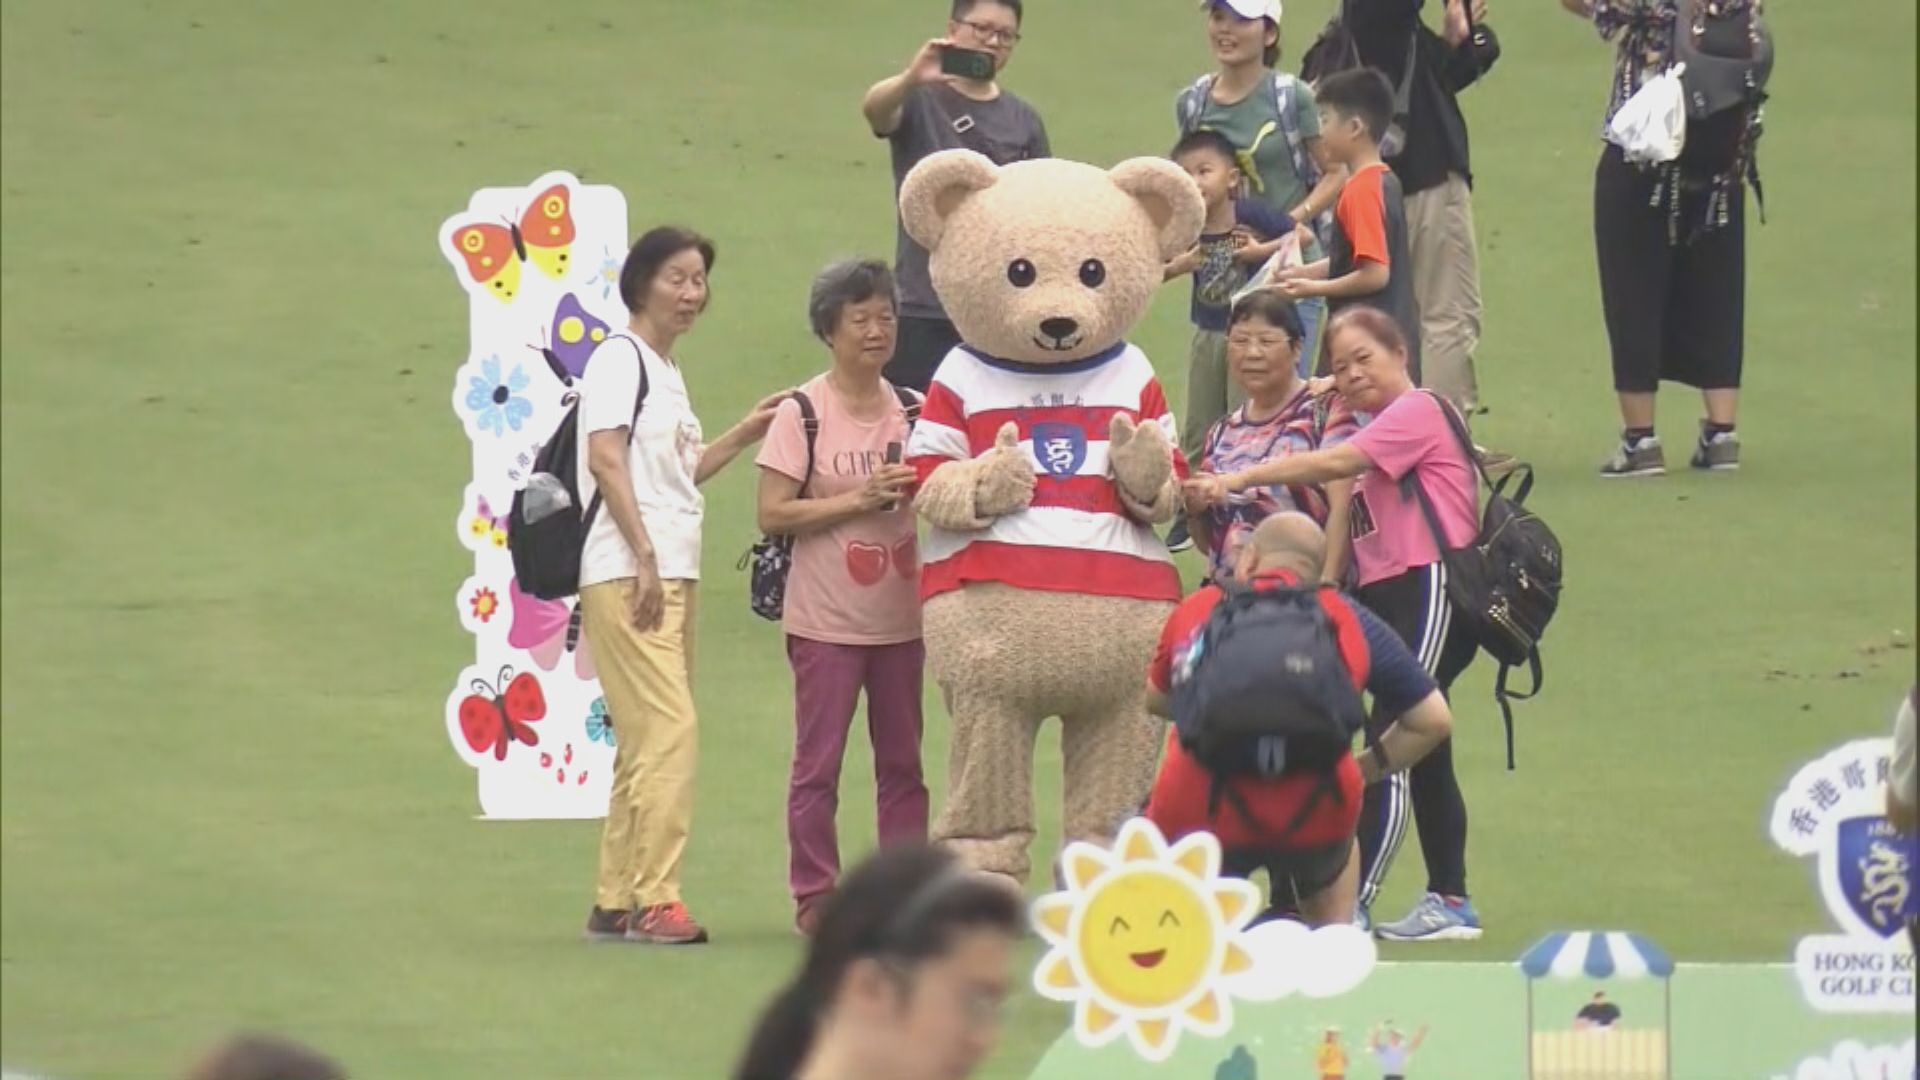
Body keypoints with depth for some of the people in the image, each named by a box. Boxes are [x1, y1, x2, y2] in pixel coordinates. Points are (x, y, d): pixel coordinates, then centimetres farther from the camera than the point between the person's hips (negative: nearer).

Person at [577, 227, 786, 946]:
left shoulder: (665, 371, 21)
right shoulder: (620, 358, -6)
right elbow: (607, 460, -15)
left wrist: (742, 437, 17)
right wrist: (644, 557, -21)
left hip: (669, 573, 10)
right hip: (626, 574, -10)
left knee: (646, 742, 9)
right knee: (667, 728, -16)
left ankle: (616, 903, 12)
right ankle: (653, 899, -18)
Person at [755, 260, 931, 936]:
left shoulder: (912, 411, 7)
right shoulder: (802, 416, -7)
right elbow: (772, 515, -11)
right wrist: (858, 500, -17)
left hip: (899, 618, 4)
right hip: (826, 621, -4)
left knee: (903, 763, 9)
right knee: (818, 764, 0)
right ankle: (815, 897, 6)